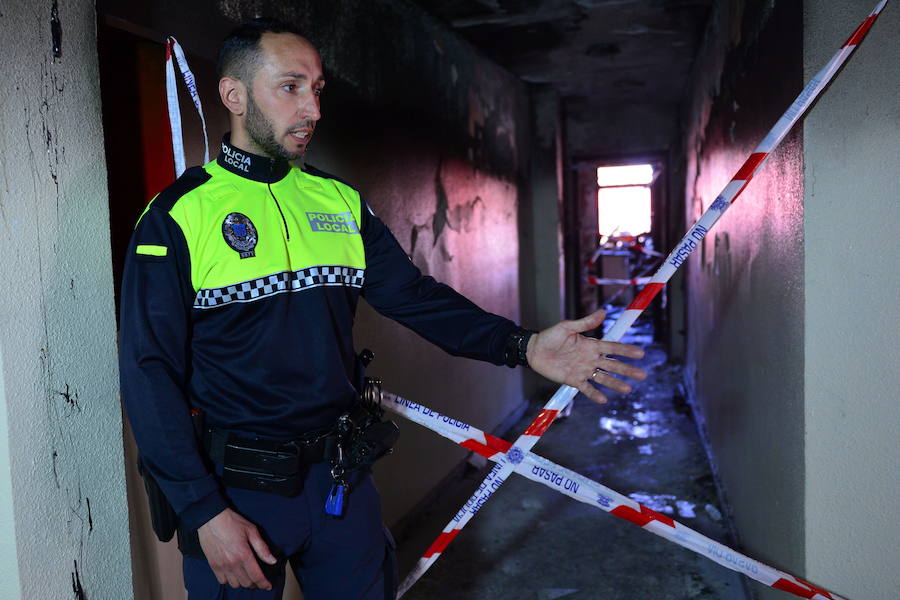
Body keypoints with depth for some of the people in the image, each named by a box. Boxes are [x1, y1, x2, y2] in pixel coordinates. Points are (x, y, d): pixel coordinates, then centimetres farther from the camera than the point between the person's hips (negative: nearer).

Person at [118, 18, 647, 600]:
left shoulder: (340, 202, 5)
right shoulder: (177, 215, -9)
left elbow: (415, 295, 0)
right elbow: (151, 373, -10)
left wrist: (521, 345, -13)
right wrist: (203, 510, -14)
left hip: (341, 477, 4)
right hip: (235, 487, -4)